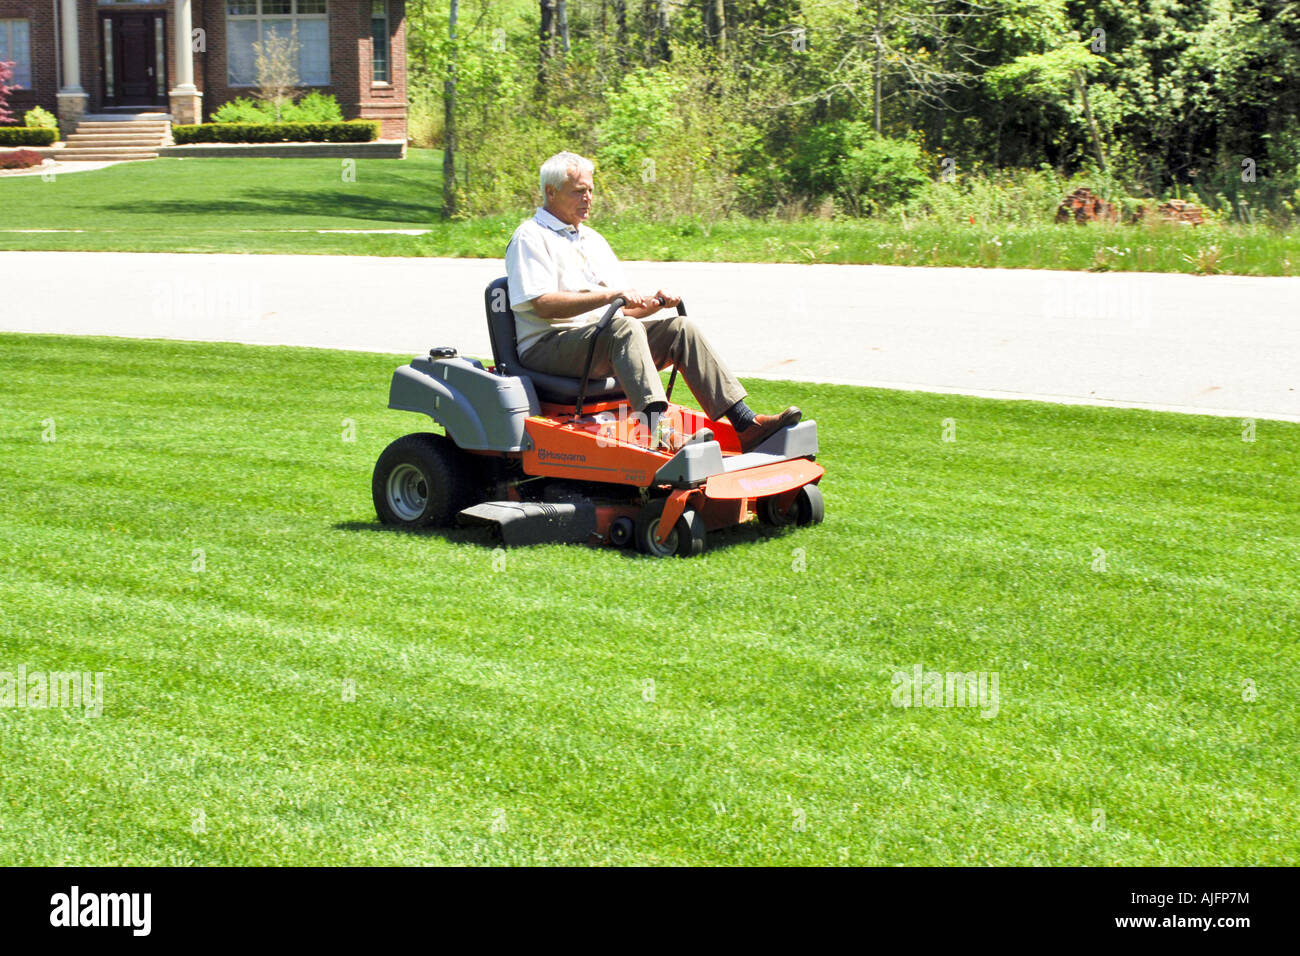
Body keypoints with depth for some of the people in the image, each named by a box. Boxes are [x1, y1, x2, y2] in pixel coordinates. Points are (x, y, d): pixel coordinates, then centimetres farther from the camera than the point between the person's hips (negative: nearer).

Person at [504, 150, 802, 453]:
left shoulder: (593, 239, 25)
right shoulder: (530, 238, -1)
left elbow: (623, 310, 23)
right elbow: (544, 304, -17)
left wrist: (654, 302, 1)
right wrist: (610, 295, -21)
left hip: (605, 340, 8)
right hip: (549, 346, -7)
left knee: (681, 328, -11)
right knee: (624, 329, -35)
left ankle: (745, 425, -22)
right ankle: (657, 429, -52)